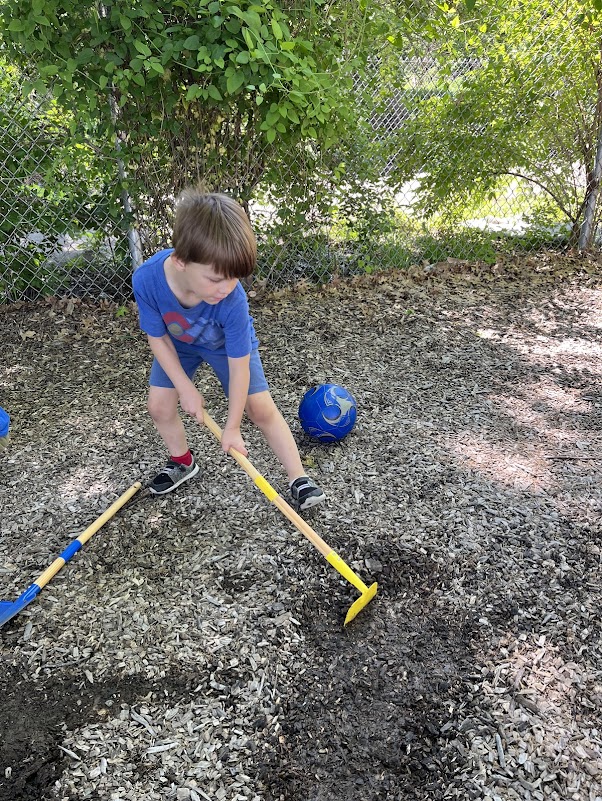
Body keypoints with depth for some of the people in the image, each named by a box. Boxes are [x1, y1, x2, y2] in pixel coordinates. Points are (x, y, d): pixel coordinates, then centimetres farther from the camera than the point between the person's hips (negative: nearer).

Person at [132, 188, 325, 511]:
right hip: (178, 345, 3)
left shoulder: (233, 299, -42)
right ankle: (182, 462, 27)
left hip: (227, 345, -2)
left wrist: (232, 428, -22)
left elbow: (238, 367, -31)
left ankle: (299, 479, 8)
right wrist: (186, 388, -18)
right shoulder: (146, 279, -37)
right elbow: (158, 338, -19)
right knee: (159, 405, -1)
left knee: (261, 409, -6)